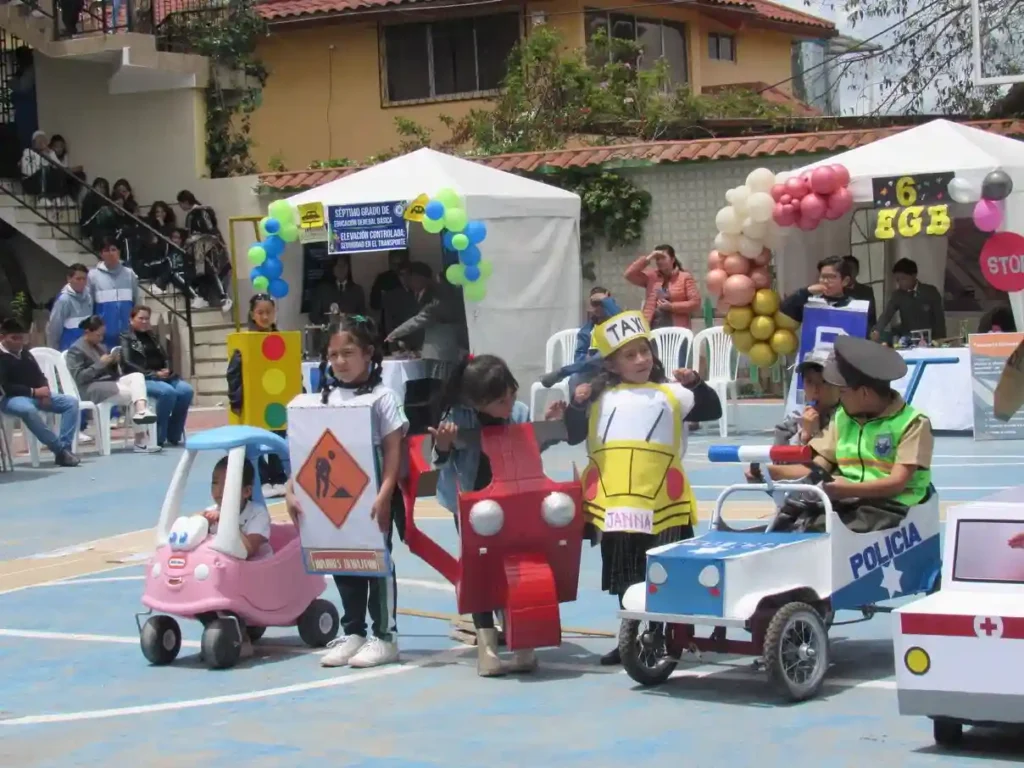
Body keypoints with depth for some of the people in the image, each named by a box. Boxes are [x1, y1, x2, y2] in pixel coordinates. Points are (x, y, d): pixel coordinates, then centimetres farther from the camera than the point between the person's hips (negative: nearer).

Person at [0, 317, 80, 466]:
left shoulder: (25, 353, 16)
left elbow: (39, 376, 21)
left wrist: (44, 390, -4)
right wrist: (33, 392, -21)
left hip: (36, 395, 8)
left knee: (71, 402, -9)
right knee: (28, 410, -42)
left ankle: (64, 448, -22)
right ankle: (60, 450, -37)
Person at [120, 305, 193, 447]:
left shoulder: (152, 336, 23)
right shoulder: (126, 339, 4)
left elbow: (164, 358, 21)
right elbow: (128, 365, -9)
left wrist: (167, 370, -4)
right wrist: (154, 374, -17)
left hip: (163, 377, 6)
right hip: (142, 380, -6)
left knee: (186, 390, -23)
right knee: (167, 391, -35)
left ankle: (173, 436, -14)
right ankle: (158, 437, -24)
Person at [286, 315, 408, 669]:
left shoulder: (381, 397, -6)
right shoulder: (325, 399, 9)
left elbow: (393, 451, -11)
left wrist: (384, 496, -19)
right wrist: (293, 490, 1)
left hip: (372, 497, -5)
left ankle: (385, 636, 9)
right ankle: (353, 633, 21)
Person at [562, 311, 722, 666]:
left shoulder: (671, 394, 8)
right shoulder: (600, 396, 8)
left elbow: (712, 410, 6)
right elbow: (574, 436, 4)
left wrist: (695, 384, -7)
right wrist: (577, 404, -11)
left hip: (662, 504, -1)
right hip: (613, 503, 1)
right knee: (625, 576, 12)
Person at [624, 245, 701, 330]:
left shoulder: (685, 278, 6)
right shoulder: (651, 277, 16)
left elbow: (695, 303, -1)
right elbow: (629, 274, 8)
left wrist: (672, 306, -10)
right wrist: (647, 259, 3)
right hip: (653, 330, 3)